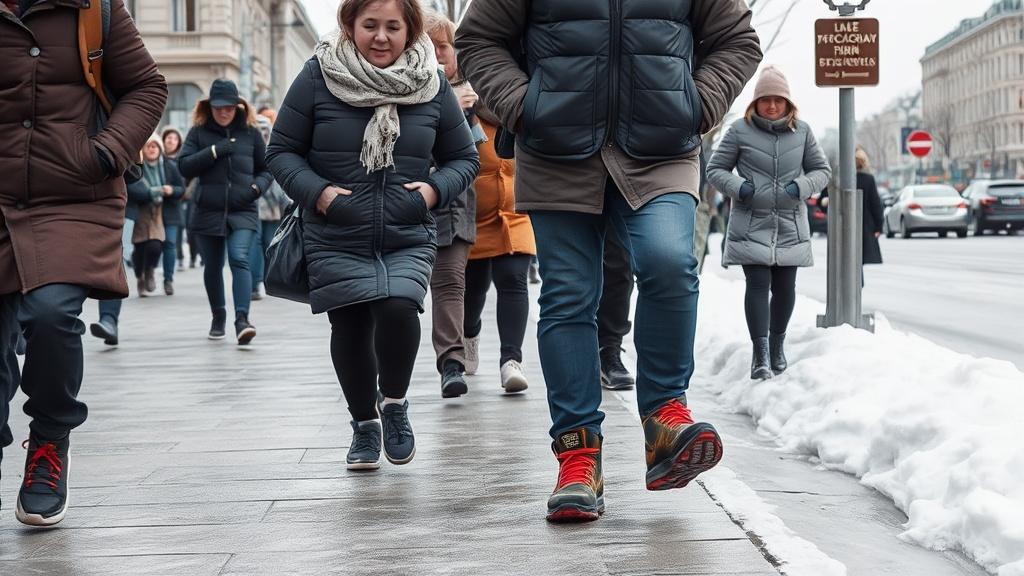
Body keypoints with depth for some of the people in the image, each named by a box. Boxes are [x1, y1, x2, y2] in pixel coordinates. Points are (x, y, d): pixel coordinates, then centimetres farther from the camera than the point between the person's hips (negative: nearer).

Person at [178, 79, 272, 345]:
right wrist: (214, 151, -15)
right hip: (208, 211, 1)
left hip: (243, 212, -1)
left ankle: (242, 318, -27)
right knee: (213, 266, 12)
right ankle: (218, 316, 31)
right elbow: (184, 166, -5)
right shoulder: (199, 132, 5)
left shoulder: (250, 132, 7)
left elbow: (266, 169, 15)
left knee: (239, 259, -19)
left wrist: (257, 187, -6)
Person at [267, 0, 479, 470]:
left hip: (409, 240, 0)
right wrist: (317, 192, -14)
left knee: (398, 308, -23)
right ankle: (364, 424, 31)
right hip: (336, 241, 0)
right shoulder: (318, 78, -3)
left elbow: (464, 158, 13)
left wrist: (435, 190, -7)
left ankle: (394, 401, 6)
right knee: (350, 327, 4)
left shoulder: (432, 85, 3)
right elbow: (281, 151, 3)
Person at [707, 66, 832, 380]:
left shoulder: (801, 130, 6)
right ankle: (760, 353, -13)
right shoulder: (740, 130, -1)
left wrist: (801, 187, -6)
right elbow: (715, 169, 6)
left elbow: (822, 170, 13)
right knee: (758, 285, -11)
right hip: (751, 224, -3)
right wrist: (738, 187, -13)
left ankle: (777, 344, 27)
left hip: (790, 225, 3)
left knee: (784, 287, 7)